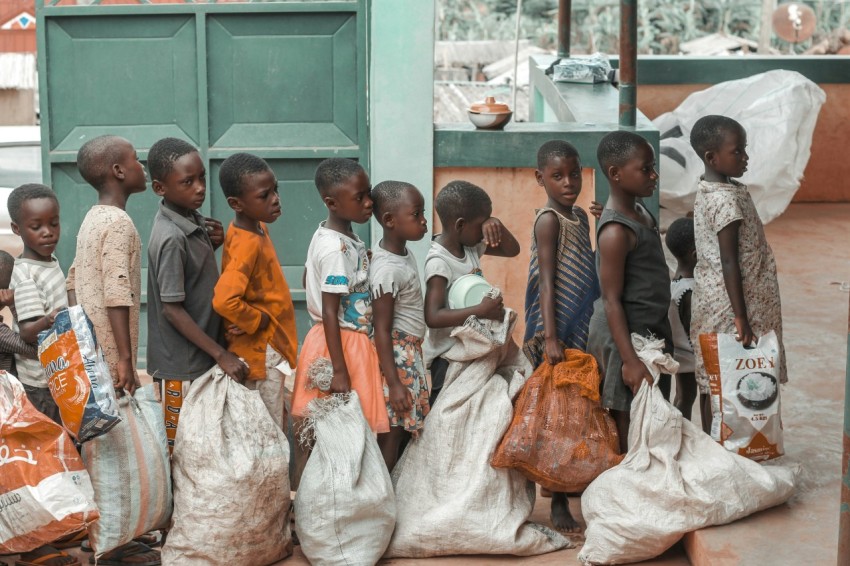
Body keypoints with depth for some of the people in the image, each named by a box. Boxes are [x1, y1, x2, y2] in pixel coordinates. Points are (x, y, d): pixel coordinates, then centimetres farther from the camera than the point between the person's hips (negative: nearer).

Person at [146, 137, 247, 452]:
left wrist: (212, 244, -2)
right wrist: (221, 355, -19)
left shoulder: (191, 220, 3)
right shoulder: (171, 238, -22)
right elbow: (172, 309, -22)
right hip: (183, 366, -8)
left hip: (202, 356, 8)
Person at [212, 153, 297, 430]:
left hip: (269, 347, 9)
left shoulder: (257, 228, 4)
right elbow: (224, 301, -36)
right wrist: (259, 321, -20)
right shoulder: (248, 245, -25)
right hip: (260, 352, -9)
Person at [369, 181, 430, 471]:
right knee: (391, 435, -1)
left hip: (411, 352, 9)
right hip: (397, 356, -9)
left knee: (405, 429, 14)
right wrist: (393, 383, -21)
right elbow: (382, 330, -21)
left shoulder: (403, 252, 5)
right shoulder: (387, 270, -22)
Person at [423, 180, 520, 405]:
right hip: (448, 356, -9)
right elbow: (433, 317, -29)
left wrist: (496, 226, -5)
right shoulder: (439, 262, -22)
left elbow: (512, 250, 15)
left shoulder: (472, 247, 3)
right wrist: (481, 311, -32)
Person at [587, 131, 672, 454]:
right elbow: (612, 300, -21)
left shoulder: (640, 212, 9)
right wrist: (630, 360, -24)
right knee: (628, 426, -2)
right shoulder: (616, 231, -20)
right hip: (626, 334, -9)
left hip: (650, 329, 9)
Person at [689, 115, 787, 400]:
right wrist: (741, 317, -21)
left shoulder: (706, 192, 9)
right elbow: (730, 262, -22)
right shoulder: (727, 199, -20)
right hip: (729, 310, -9)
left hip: (712, 305, 9)